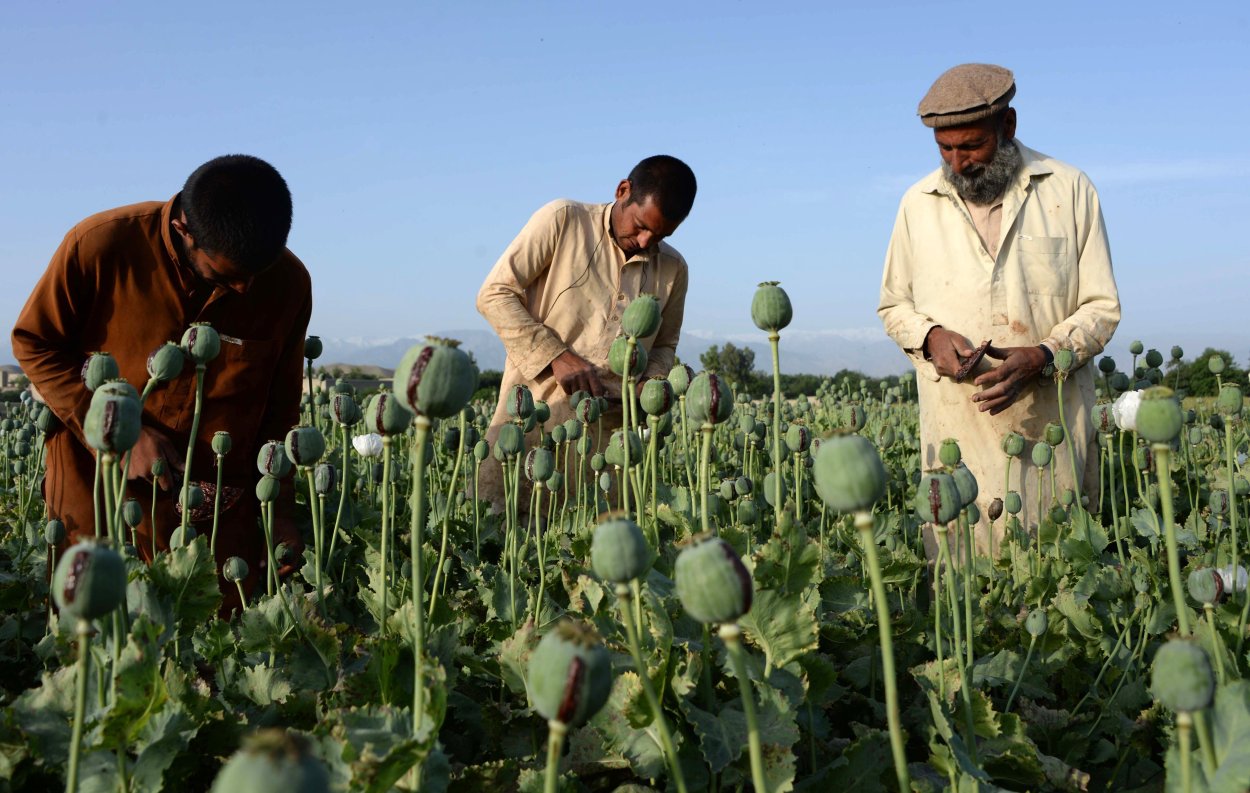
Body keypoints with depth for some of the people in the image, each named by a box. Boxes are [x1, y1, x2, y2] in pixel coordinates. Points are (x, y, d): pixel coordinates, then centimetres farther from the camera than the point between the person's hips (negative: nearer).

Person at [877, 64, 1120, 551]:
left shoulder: (1070, 190, 4)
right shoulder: (918, 204, 9)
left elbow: (1101, 307, 5)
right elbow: (894, 306, 18)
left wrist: (1042, 356, -13)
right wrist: (930, 336, -5)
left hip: (1051, 423, 0)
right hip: (956, 426, 1)